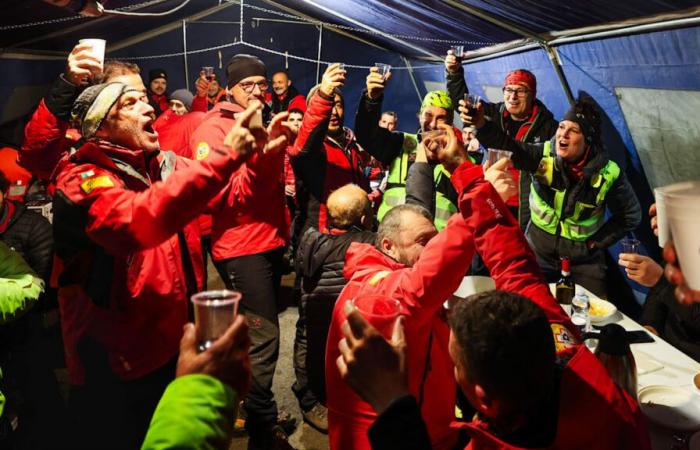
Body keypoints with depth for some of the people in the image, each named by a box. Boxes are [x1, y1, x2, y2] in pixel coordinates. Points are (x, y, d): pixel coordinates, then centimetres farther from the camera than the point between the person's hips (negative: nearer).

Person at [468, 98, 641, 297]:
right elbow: (507, 146, -33)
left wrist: (597, 242, -5)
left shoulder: (608, 174, -16)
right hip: (539, 249, 1)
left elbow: (630, 215, -1)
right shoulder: (545, 155, -15)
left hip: (583, 257, 0)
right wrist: (481, 124, -50)